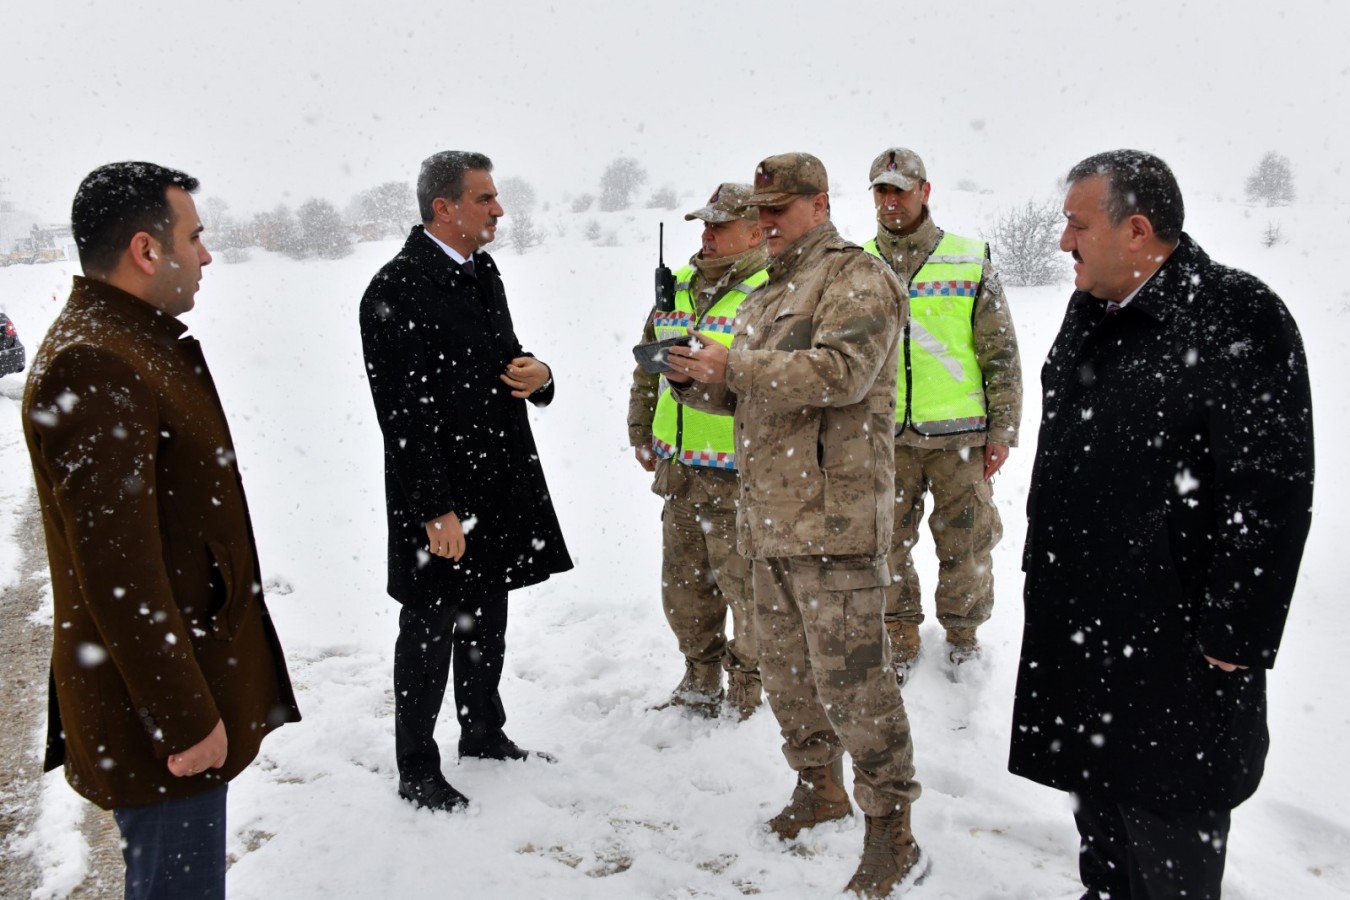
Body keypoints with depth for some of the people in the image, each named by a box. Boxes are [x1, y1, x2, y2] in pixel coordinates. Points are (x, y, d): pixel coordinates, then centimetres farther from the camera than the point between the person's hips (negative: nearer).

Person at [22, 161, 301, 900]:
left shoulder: (134, 342, 11)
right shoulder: (93, 367, -23)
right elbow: (116, 567, -26)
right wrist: (184, 717, -21)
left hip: (185, 664, 10)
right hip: (154, 702, -10)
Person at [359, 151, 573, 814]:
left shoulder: (481, 272, 11)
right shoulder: (397, 290, -17)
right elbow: (404, 412, -20)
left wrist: (537, 377, -3)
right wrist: (436, 509, -21)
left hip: (500, 482, 8)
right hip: (438, 498, -8)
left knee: (487, 622, 20)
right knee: (430, 633, 6)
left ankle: (484, 734, 39)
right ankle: (416, 772, 22)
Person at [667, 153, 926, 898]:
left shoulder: (855, 278, -7)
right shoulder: (767, 295, 21)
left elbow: (842, 371, -23)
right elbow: (745, 396, 23)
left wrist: (732, 365, -21)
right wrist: (694, 380, 2)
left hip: (832, 515, -9)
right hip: (770, 515, 9)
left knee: (850, 673, -6)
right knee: (785, 666, 17)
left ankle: (890, 832, 7)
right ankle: (820, 787, 36)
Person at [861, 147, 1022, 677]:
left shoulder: (970, 260, 0)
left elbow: (1002, 353, 2)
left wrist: (1003, 429, -2)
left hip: (959, 433, -2)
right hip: (884, 434, 2)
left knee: (965, 543, 7)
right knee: (888, 541, 9)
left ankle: (962, 631, 28)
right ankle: (901, 634, 28)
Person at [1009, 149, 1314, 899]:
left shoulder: (1236, 317, -17)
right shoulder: (1091, 316, 10)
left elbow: (1270, 491, -20)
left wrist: (1232, 637, -19)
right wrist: (1046, 569, 18)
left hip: (1172, 638, -8)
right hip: (1078, 619, 8)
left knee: (1169, 837, 7)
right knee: (1096, 801, 23)